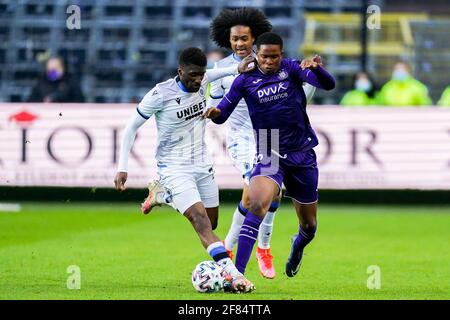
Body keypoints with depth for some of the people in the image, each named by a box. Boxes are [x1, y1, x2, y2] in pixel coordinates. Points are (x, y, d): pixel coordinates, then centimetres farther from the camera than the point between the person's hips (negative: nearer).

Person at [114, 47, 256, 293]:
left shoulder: (201, 83, -4)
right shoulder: (160, 95, -19)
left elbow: (209, 75, 23)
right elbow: (131, 127, -9)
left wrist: (237, 69, 6)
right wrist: (122, 168, -12)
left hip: (202, 165, 7)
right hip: (174, 169, -7)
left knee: (211, 223, 16)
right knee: (201, 222, -21)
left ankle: (161, 195, 36)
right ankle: (234, 275, -30)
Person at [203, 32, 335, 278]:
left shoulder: (292, 69, -5)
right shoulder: (245, 80, -5)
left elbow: (328, 85, -17)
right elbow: (222, 115, -3)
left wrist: (316, 68, -39)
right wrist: (215, 113, -27)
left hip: (302, 155, 2)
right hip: (269, 155, -2)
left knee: (309, 225, 13)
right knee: (257, 206, -29)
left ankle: (297, 247, 51)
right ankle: (237, 271, -33)